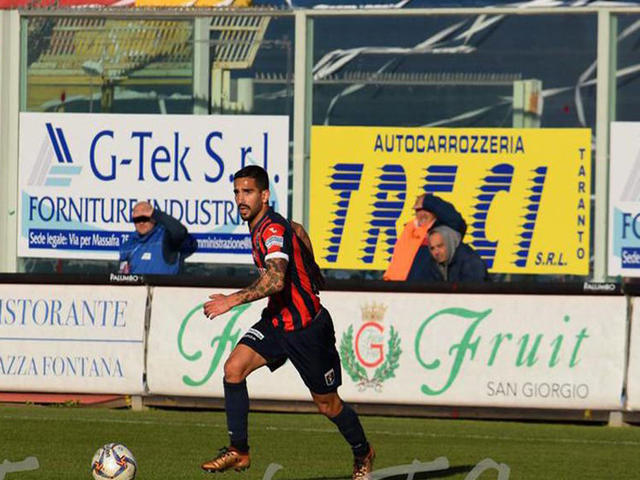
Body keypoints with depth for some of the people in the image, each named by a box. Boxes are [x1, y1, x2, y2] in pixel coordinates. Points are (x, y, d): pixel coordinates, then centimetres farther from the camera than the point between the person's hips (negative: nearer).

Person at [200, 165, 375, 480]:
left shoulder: (273, 230, -25)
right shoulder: (260, 227, 4)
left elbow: (276, 280, -39)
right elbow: (299, 232, 23)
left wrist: (233, 300, -39)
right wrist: (308, 268, 32)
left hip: (307, 327, -8)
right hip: (276, 321, 8)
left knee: (327, 404, 6)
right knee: (233, 368, -13)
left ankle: (363, 454, 33)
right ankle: (238, 451, -6)